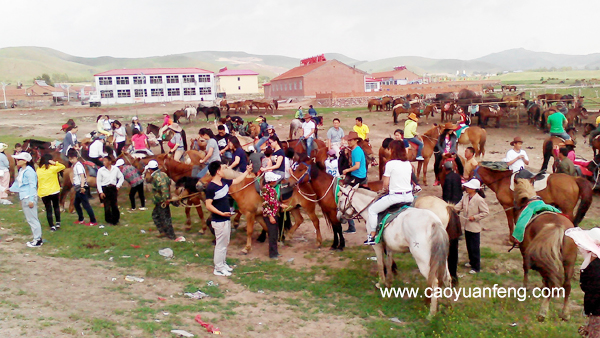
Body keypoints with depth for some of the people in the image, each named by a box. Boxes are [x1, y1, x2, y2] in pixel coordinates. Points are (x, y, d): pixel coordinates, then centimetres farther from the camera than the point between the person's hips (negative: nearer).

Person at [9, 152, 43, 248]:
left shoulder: (29, 171, -16)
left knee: (32, 219, -4)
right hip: (24, 198, 10)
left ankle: (38, 240, 3)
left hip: (29, 198, -10)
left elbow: (32, 186, -19)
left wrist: (31, 199, -22)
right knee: (29, 219, 14)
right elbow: (17, 182, 27)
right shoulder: (21, 171, 13)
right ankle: (37, 238, 22)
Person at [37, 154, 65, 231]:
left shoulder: (38, 170, 2)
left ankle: (52, 226, 4)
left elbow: (37, 181, 10)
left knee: (48, 210, 5)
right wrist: (55, 163, -6)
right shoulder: (52, 168, -9)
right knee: (56, 207, 19)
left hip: (43, 193, 2)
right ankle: (58, 223, 15)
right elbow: (63, 167, 0)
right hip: (54, 191, -2)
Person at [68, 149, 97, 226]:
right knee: (76, 203, 18)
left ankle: (93, 221, -7)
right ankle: (80, 220, 31)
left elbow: (82, 176, -25)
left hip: (82, 188, -10)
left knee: (86, 204, -9)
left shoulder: (78, 165, -14)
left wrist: (82, 186, -34)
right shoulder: (74, 166, 14)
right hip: (78, 188, 10)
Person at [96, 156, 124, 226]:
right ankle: (109, 220, 13)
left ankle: (115, 219, 19)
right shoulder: (101, 170, -3)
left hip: (113, 188, 2)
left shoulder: (115, 169, 2)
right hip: (105, 188, -1)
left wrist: (118, 186, 2)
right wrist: (100, 192, -7)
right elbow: (98, 181, -2)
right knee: (107, 205, 1)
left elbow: (121, 177, 13)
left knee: (114, 205, 5)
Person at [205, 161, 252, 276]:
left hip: (226, 219, 9)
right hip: (219, 221, -9)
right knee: (221, 244, 2)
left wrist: (247, 171, 19)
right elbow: (208, 205, -23)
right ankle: (218, 268, 15)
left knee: (225, 243, 20)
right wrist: (221, 213, -27)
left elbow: (237, 180, 19)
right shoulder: (211, 187, -21)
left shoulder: (224, 182, 3)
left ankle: (223, 263, 35)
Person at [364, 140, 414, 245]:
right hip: (409, 196, 6)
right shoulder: (408, 164, 7)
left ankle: (372, 235, 8)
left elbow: (385, 184, -9)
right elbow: (410, 181, 14)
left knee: (372, 210, 10)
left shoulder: (390, 164, -11)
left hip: (395, 196, -6)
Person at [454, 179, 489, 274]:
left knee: (474, 248, 1)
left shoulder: (479, 200, -20)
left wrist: (475, 217, -19)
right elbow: (459, 206, 8)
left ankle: (476, 267, 11)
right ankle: (471, 261, 37)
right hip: (467, 226, 7)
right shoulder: (465, 196, 1)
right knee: (469, 246, 20)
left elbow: (486, 212, -16)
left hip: (474, 227, -7)